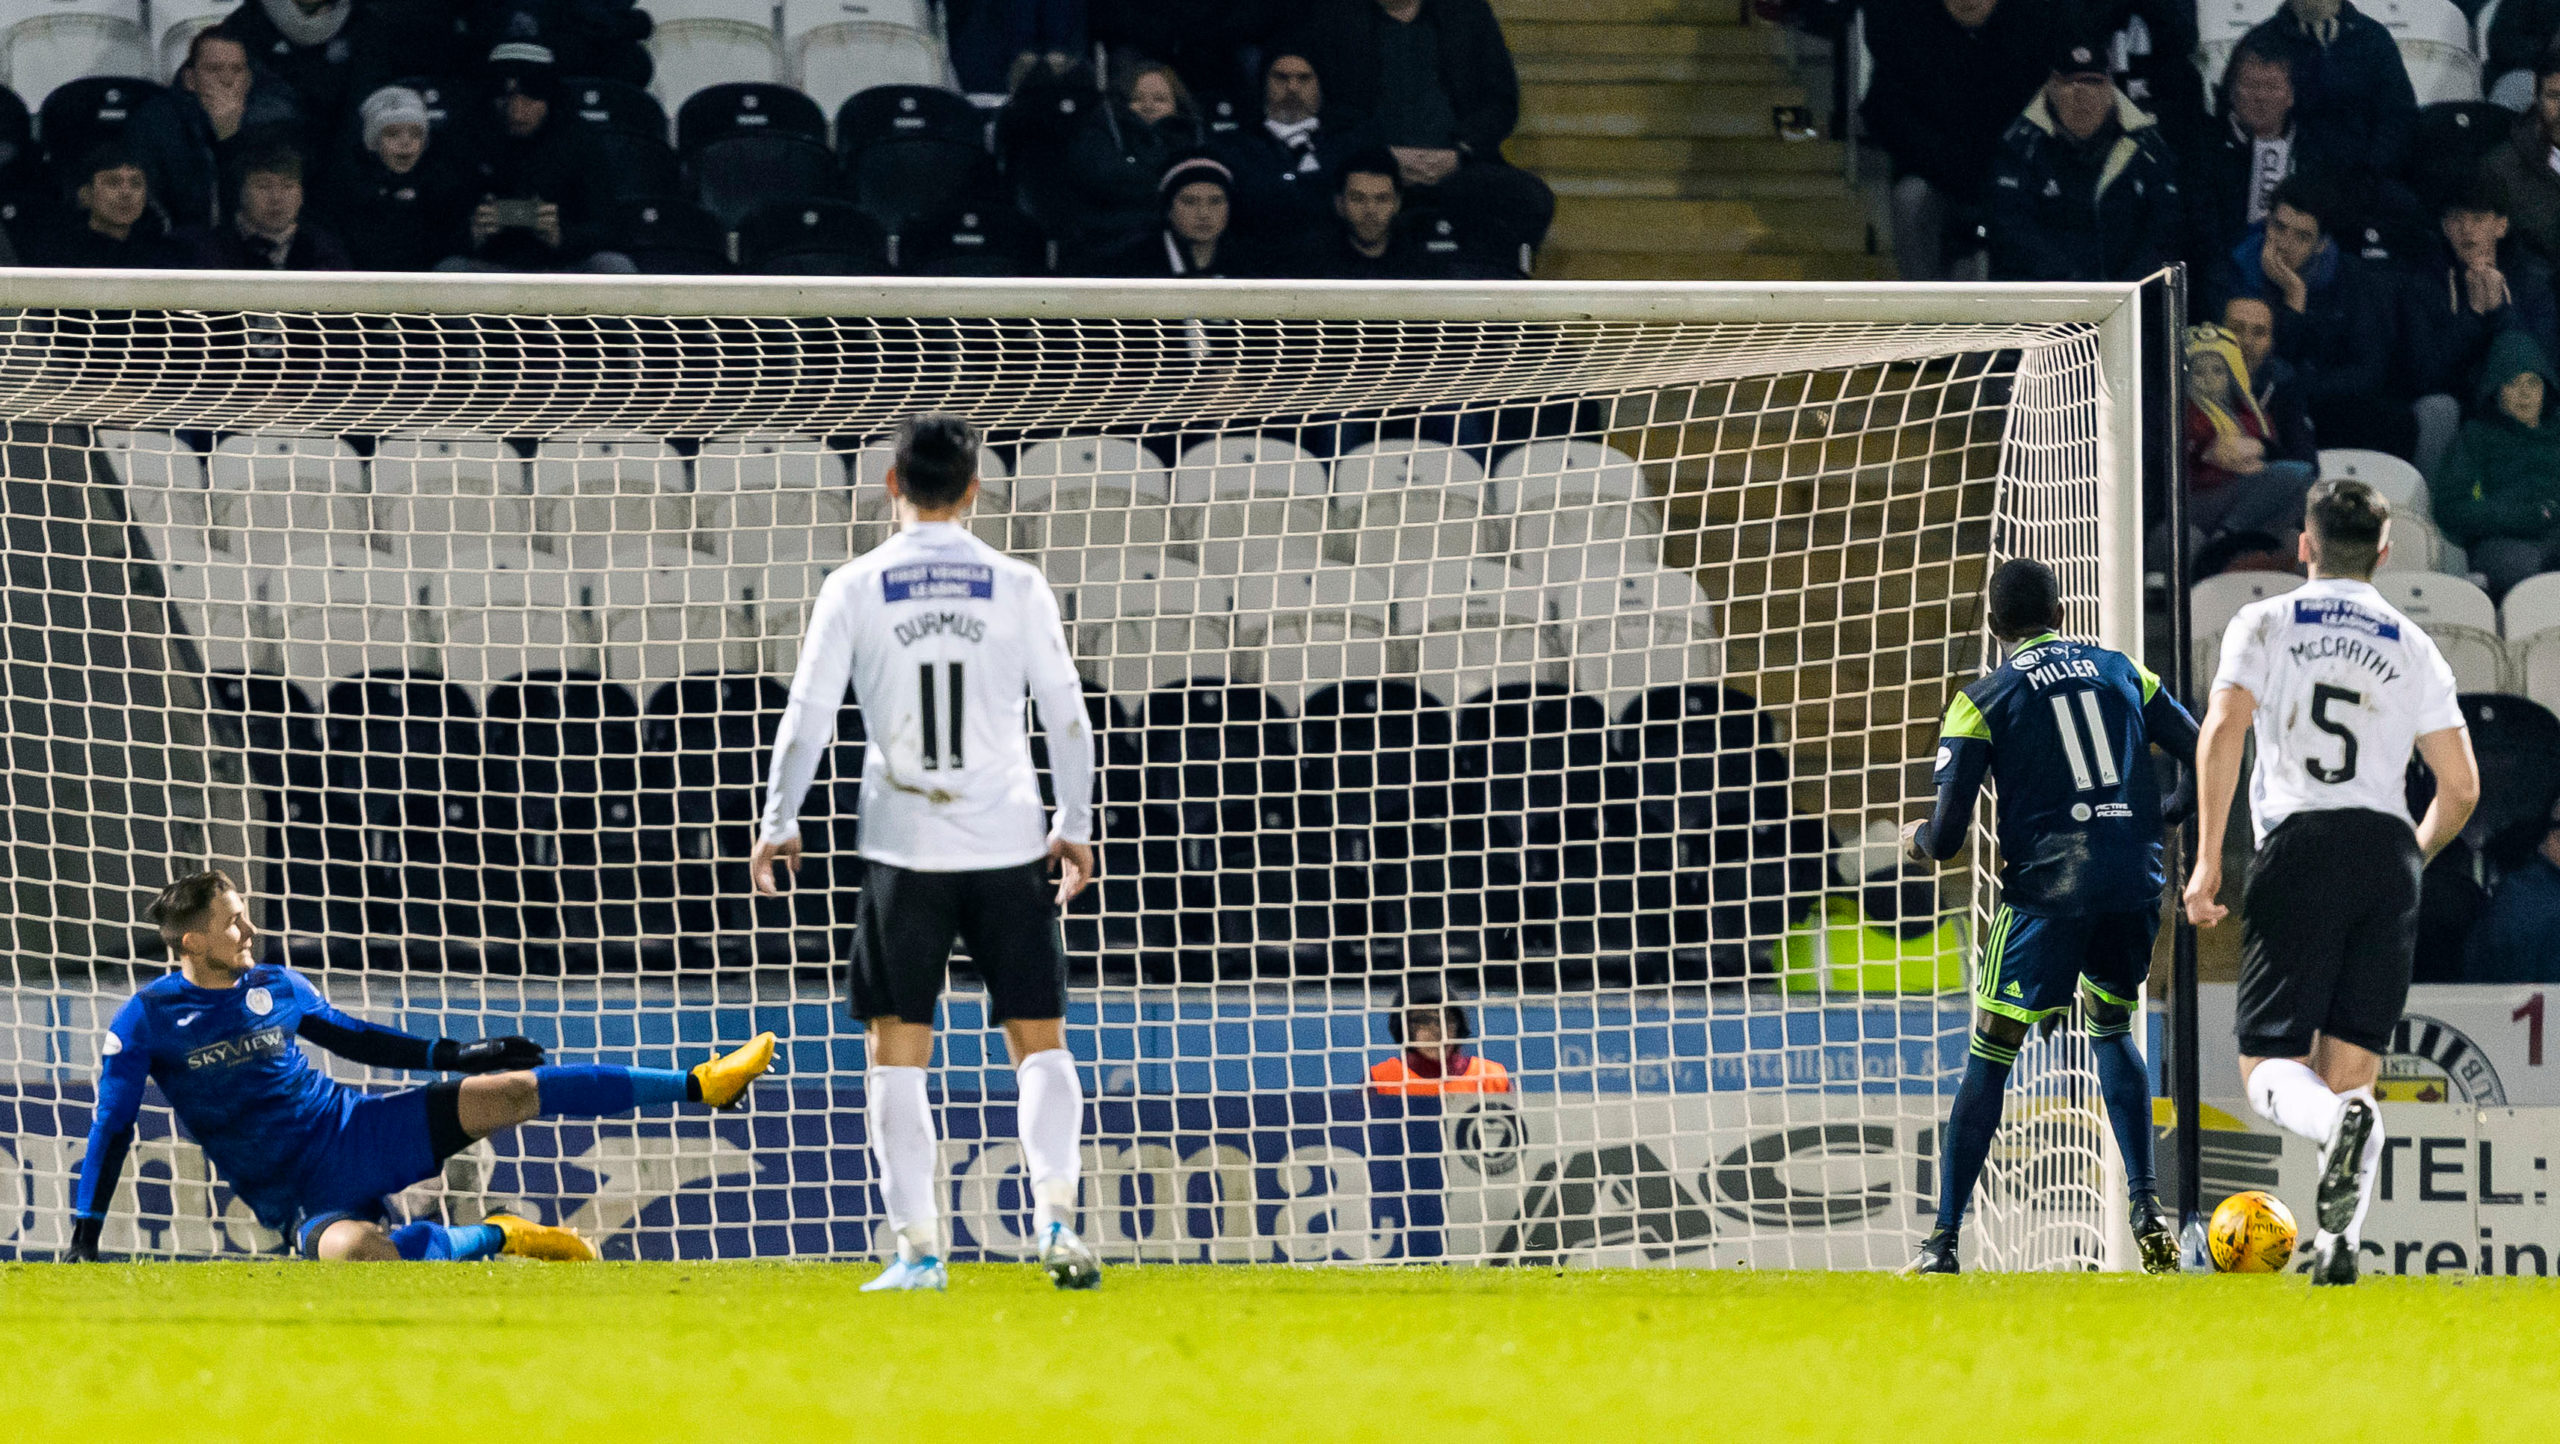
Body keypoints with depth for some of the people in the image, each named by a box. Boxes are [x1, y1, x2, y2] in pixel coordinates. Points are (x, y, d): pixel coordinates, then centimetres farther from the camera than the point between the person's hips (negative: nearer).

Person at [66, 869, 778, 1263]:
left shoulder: (274, 987, 6)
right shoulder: (145, 1022, -8)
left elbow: (352, 1037, 20)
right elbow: (111, 1129, -6)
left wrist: (453, 1055, 16)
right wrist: (84, 1235, -13)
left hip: (357, 1134, 5)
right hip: (299, 1194, -5)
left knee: (508, 1091, -9)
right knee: (349, 1251, -41)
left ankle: (699, 1085, -3)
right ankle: (489, 1238, -15)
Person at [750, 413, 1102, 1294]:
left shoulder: (855, 588, -1)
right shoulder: (1016, 587, 2)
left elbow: (808, 718, 0)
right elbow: (1068, 717, 4)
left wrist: (779, 824, 11)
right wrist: (1074, 829, 16)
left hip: (902, 848, -1)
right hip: (1008, 847, 1)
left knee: (898, 1054, 5)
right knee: (1039, 1041, 6)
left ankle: (917, 1246, -1)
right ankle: (1054, 1212, -14)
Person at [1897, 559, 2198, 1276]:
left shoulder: (1981, 703, 2)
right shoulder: (2121, 672, 12)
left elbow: (1946, 837, -2)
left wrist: (1917, 840, 22)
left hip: (2046, 888, -4)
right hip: (2136, 882, 4)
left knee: (1989, 1058, 2)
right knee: (2111, 1029, 24)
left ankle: (1943, 1241, -2)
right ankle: (2147, 1211, 13)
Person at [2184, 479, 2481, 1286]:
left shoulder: (2264, 624, 7)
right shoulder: (2413, 649, 13)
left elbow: (2222, 731, -8)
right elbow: (2461, 788, 10)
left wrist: (2208, 860, -5)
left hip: (2299, 849, -3)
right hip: (2387, 847, 3)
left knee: (2268, 1066, -1)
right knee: (2350, 1067, 7)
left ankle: (2340, 1124, -36)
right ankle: (2338, 1247, -10)